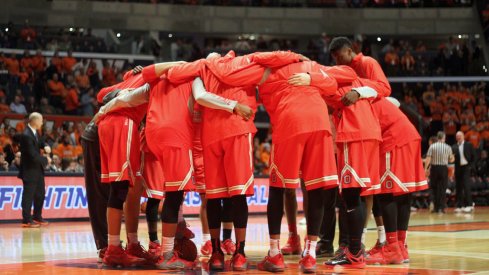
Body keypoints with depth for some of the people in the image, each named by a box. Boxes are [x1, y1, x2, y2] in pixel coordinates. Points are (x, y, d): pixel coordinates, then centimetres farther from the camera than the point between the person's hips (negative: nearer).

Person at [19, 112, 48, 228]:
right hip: (29, 170, -9)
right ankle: (26, 220, 6)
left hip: (38, 170, 9)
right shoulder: (26, 135, -23)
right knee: (28, 195, -1)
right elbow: (33, 155, -25)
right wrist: (45, 159, -11)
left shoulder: (34, 132, 4)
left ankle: (37, 217, 27)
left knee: (40, 193, 16)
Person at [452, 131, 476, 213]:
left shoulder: (468, 145, 5)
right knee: (458, 188, 4)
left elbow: (473, 156, 4)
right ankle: (460, 206, 9)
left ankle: (469, 205, -9)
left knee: (466, 186, -11)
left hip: (466, 167, -3)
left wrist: (471, 165, -4)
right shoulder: (454, 147, 9)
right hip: (458, 168, 3)